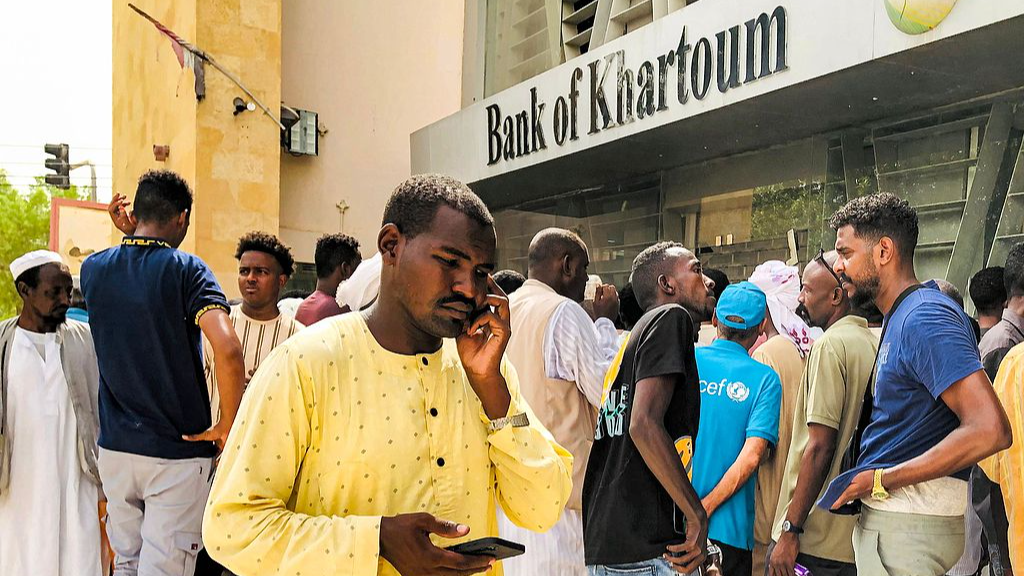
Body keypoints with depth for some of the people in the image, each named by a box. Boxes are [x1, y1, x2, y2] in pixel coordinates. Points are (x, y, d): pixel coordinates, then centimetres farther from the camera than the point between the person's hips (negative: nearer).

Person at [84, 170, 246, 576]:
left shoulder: (93, 268, 3)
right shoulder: (185, 269, -13)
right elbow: (228, 350, -25)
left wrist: (127, 235, 18)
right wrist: (227, 427, -14)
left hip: (115, 447, 5)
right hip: (178, 451, -5)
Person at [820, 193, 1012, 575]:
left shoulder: (925, 317, -18)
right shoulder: (900, 317, 13)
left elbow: (989, 430, -27)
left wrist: (878, 480, -21)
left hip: (910, 524, -9)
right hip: (884, 513, 9)